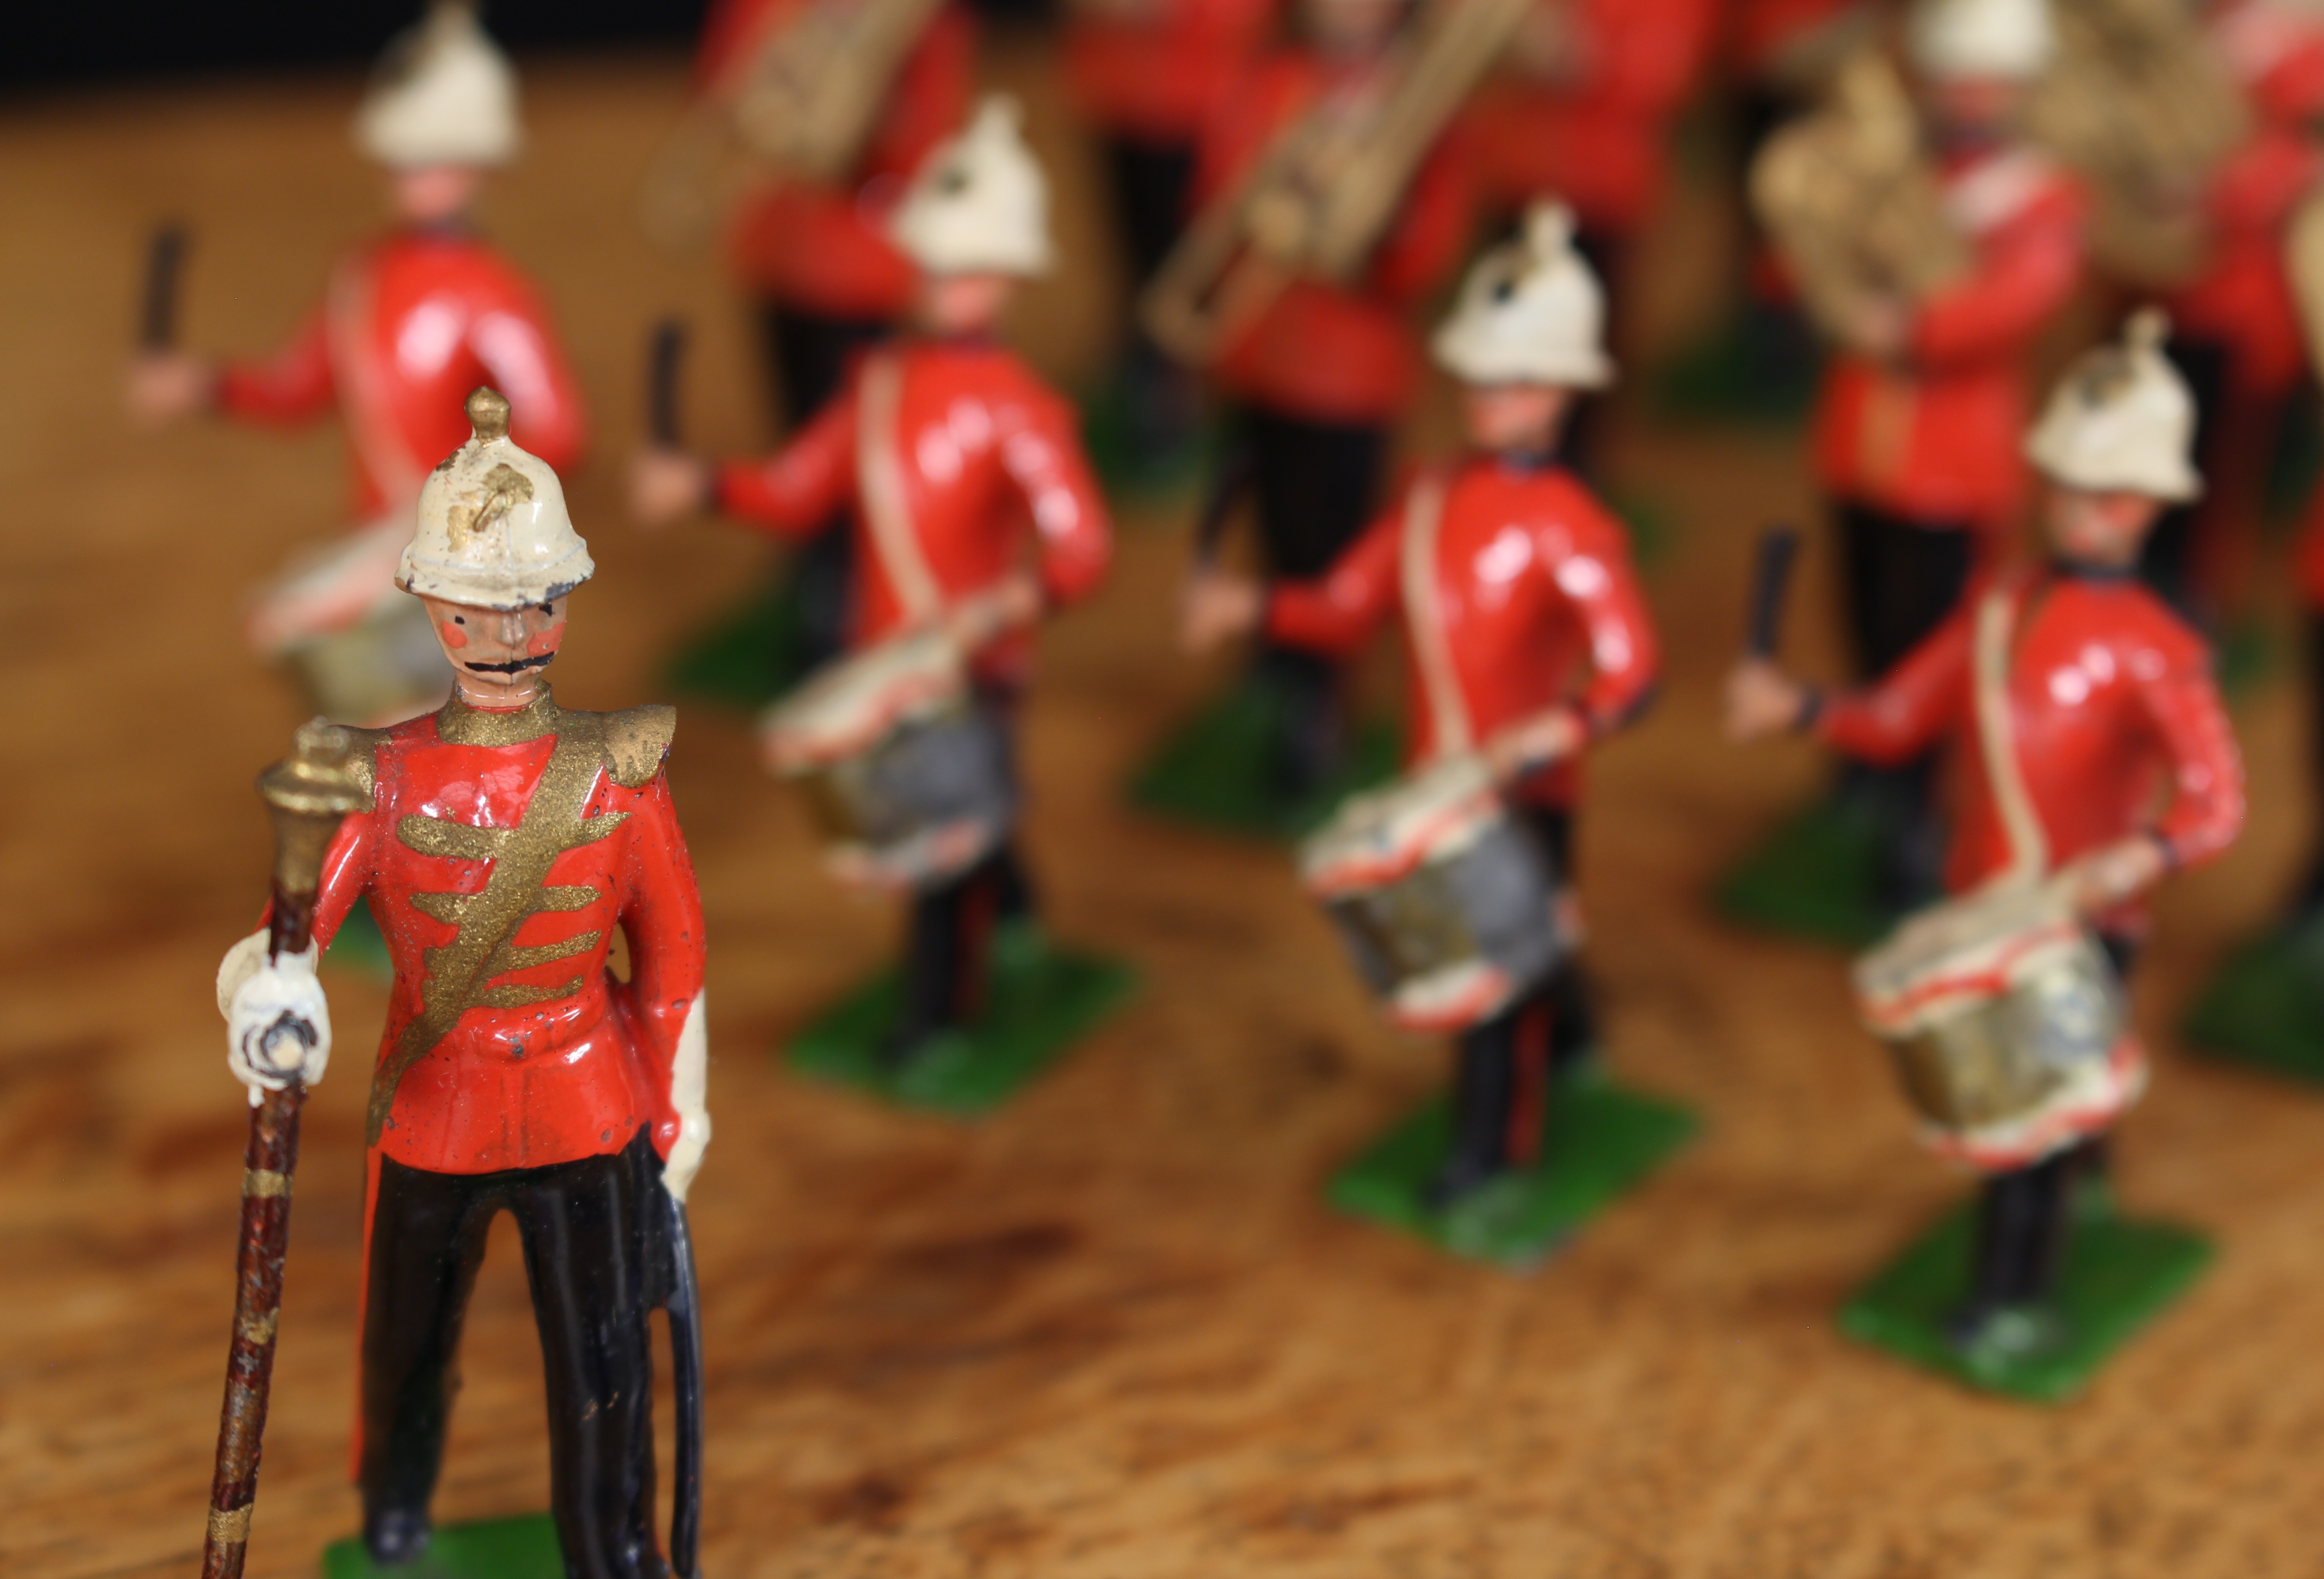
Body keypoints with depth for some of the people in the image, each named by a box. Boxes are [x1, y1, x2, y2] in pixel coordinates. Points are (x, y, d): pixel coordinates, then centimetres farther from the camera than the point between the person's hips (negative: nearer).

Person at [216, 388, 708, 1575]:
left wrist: (678, 1118, 6)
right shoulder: (384, 780, -12)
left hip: (589, 1119, 0)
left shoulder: (621, 774, -9)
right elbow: (280, 938, -25)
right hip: (432, 1117, 1)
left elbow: (673, 951, 2)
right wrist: (268, 998, -49)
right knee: (407, 1344, 21)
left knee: (603, 1376, 0)